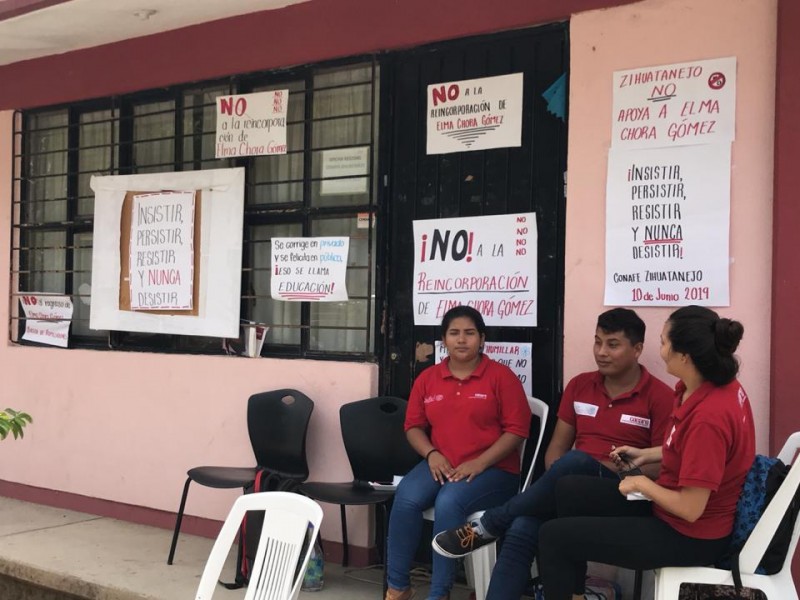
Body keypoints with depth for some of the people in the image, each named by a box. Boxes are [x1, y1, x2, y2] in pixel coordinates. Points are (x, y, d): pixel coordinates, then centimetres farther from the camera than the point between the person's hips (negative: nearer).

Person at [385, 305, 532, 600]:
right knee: (405, 498, -26)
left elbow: (516, 429, -6)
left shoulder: (501, 376, -2)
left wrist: (479, 463, -16)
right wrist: (431, 454, -8)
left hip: (492, 469, -4)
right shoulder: (427, 378, 11)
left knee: (449, 503, -33)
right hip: (441, 465, 4)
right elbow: (413, 425, 13)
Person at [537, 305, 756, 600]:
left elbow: (690, 509, -28)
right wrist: (646, 454, 10)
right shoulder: (716, 384, -5)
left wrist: (642, 484, -12)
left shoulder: (708, 416, -33)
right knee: (568, 490, 16)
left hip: (689, 535, -9)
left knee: (553, 536, -6)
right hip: (678, 504, 9)